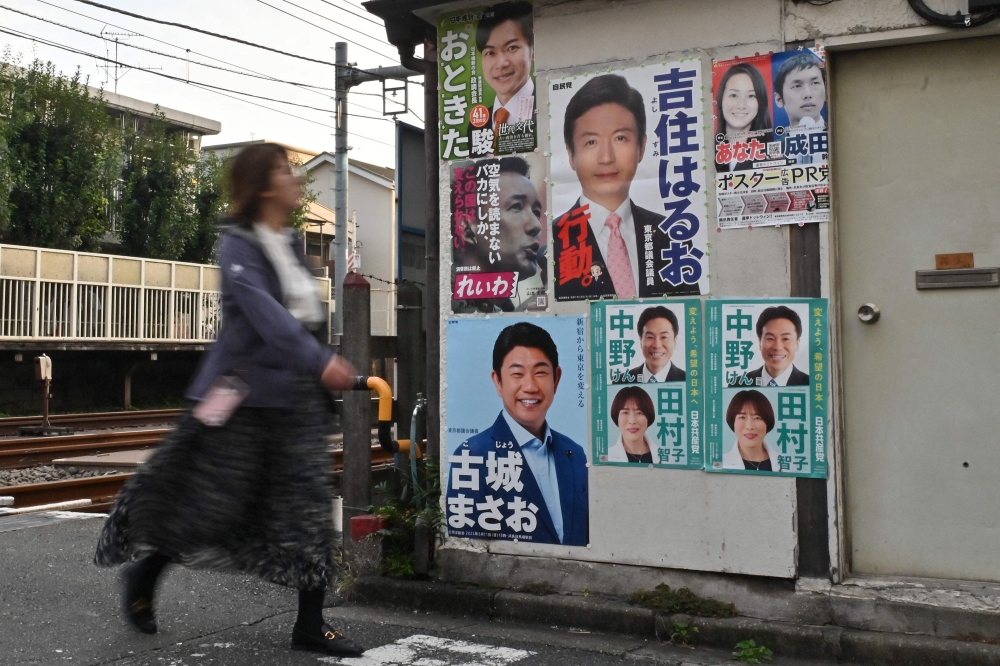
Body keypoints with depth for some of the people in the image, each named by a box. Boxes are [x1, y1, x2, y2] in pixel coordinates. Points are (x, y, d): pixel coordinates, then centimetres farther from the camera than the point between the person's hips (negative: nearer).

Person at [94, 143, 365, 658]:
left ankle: (310, 624, 8)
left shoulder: (294, 245, 11)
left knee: (309, 503, 1)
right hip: (244, 392, -6)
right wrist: (320, 362, -35)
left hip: (295, 395, 6)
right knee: (210, 500, 5)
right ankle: (144, 574, 31)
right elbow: (265, 313, -26)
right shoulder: (238, 245, -12)